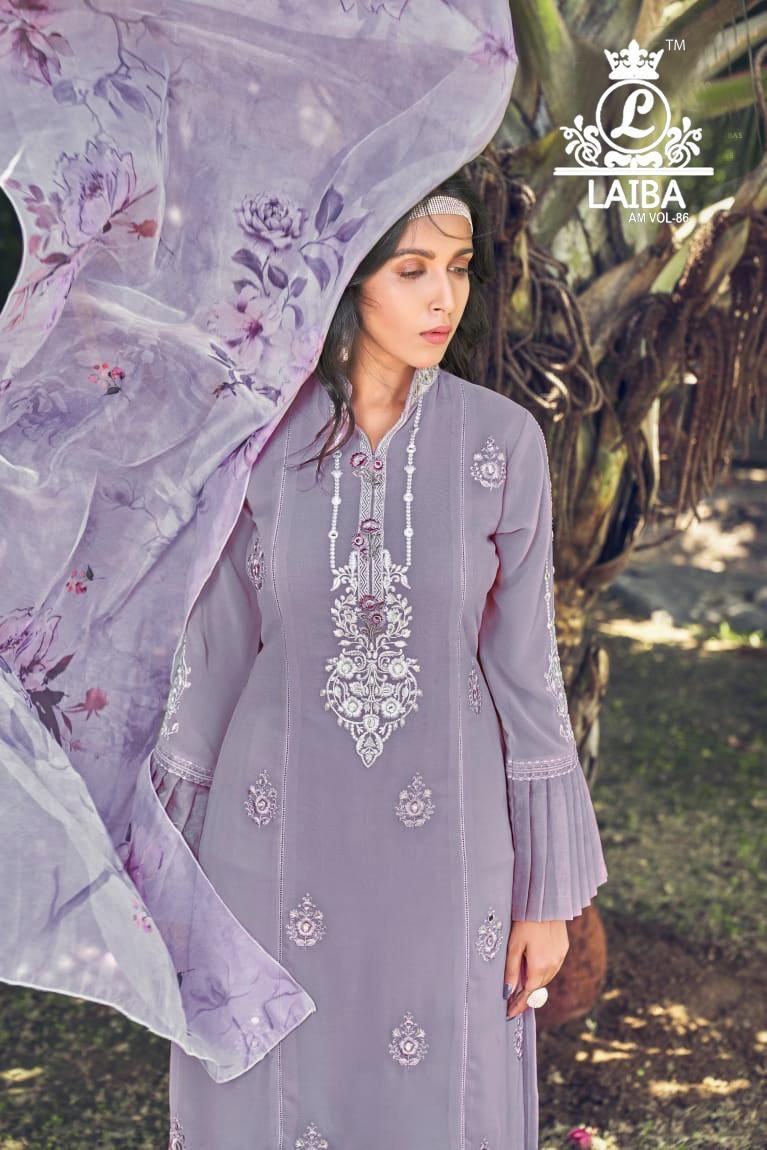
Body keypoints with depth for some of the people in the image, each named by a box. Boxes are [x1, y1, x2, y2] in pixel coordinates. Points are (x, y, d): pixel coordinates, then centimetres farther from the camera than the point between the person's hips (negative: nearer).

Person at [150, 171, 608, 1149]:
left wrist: (550, 889, 0)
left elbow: (523, 665, -3)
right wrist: (173, 865, 4)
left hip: (442, 844, 0)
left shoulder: (502, 442, -8)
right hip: (279, 838, 0)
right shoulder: (257, 441, -8)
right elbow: (212, 653, 0)